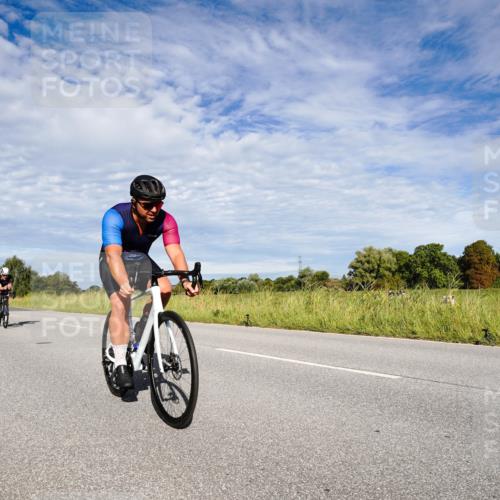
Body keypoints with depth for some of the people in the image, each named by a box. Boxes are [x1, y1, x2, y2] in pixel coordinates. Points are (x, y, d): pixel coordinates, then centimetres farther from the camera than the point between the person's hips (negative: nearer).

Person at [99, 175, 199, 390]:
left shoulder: (166, 220, -25)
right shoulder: (114, 217, -34)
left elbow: (175, 252, -35)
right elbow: (114, 254, -46)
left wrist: (185, 280, -52)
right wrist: (123, 283, -63)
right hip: (113, 259, -3)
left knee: (165, 289, -22)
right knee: (120, 304, -25)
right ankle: (120, 364, -18)